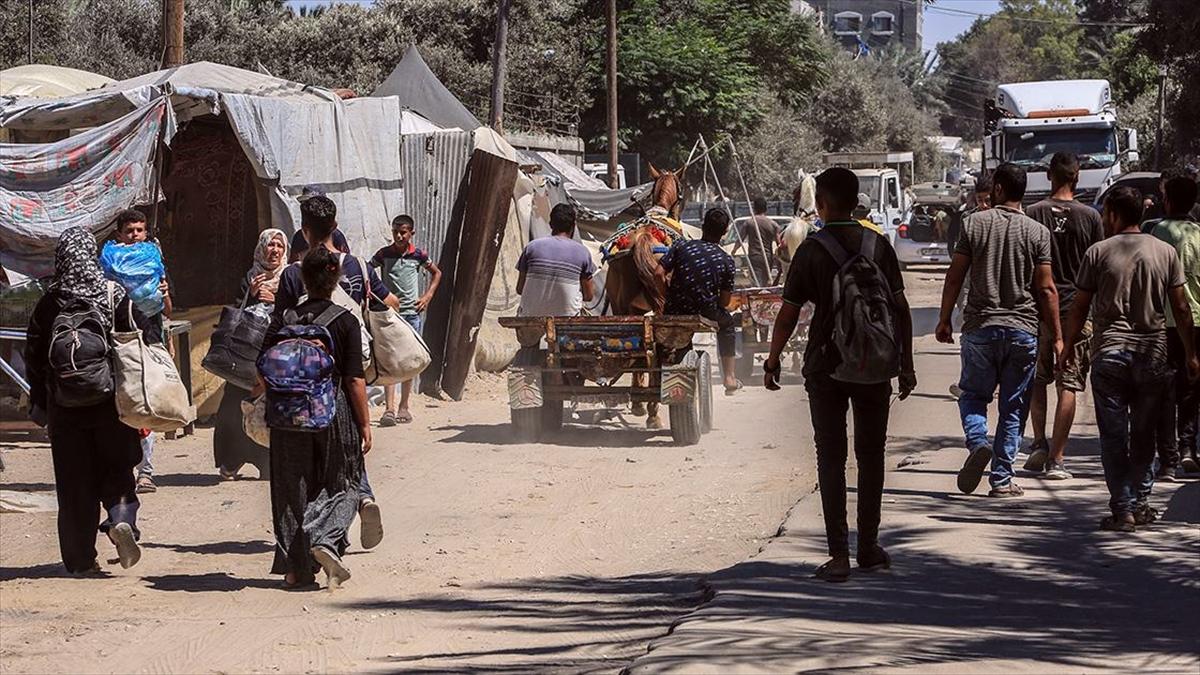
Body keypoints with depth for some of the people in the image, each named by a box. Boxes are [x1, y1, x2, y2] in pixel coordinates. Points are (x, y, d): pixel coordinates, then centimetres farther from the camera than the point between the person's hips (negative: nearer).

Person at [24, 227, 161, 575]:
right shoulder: (115, 295, -6)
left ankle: (80, 557, 8)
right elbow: (149, 338, -8)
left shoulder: (49, 303, -4)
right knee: (116, 468, 12)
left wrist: (39, 403, 9)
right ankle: (122, 518, -15)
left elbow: (35, 356, 0)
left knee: (74, 480, 7)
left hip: (65, 404, 0)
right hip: (111, 402, 0)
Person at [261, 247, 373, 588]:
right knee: (341, 486, 12)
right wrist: (365, 423, -2)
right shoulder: (345, 321, -6)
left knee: (293, 489, 11)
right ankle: (324, 541, -12)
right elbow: (355, 379, -8)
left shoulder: (284, 319, 0)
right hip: (334, 410, -2)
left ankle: (296, 569, 12)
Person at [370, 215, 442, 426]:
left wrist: (428, 295, 7)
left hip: (412, 314, 2)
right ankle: (389, 409, -17)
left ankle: (404, 407, 19)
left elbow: (436, 273, 18)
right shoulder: (384, 254, -2)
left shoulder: (418, 255, 2)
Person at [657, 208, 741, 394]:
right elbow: (724, 301, -2)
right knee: (728, 324, 32)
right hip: (705, 315, -1)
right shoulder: (726, 260, -5)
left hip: (673, 314, 1)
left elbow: (659, 274, -10)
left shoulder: (682, 245, -4)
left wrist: (670, 294, 7)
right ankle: (730, 377, 27)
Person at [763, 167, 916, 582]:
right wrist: (906, 365, 9)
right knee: (871, 454, 13)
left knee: (831, 457, 2)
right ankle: (869, 548, 16)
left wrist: (772, 362, 7)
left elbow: (789, 313, -5)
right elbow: (900, 307, 2)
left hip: (826, 368, -2)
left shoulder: (811, 250, -6)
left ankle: (839, 555, -2)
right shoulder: (878, 246, 1)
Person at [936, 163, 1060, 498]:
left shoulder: (974, 224, -1)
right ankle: (1002, 480, 6)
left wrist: (944, 319, 10)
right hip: (1023, 330, 0)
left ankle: (978, 443, -16)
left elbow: (954, 277, 0)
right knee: (1013, 408, 7)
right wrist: (1057, 336, 3)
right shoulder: (1037, 232, -1)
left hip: (980, 327, 0)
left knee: (972, 395, 13)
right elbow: (1046, 289, -2)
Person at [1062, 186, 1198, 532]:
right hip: (1153, 352, 2)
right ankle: (1140, 503, 16)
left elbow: (1080, 307, 2)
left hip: (1109, 352, -2)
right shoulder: (1166, 252, 3)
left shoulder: (1099, 253, -2)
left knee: (1114, 435, 2)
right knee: (1144, 434, 14)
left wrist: (1069, 346, 15)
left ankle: (1123, 509, -3)